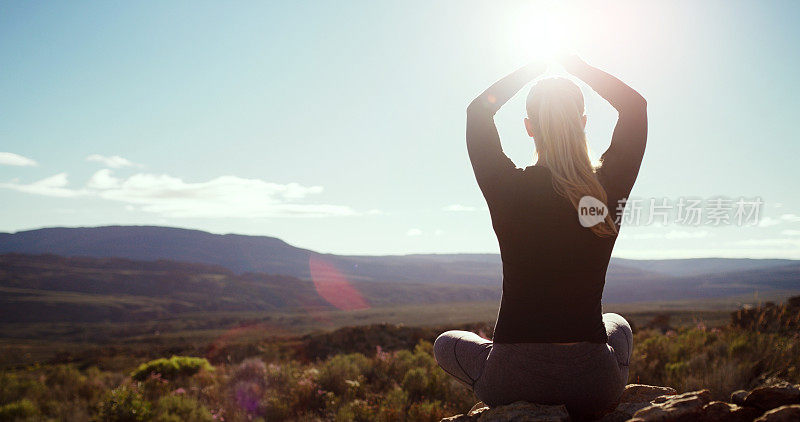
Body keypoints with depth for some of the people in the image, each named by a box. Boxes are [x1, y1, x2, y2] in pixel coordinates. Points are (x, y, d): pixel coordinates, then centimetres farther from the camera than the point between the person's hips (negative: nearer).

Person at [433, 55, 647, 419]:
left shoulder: (507, 189, -12)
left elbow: (478, 109, 8)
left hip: (511, 382, -2)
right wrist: (578, 67, 18)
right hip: (594, 384, 2)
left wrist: (530, 71, 18)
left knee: (447, 343, 30)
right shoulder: (609, 190, -9)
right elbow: (636, 106, 11)